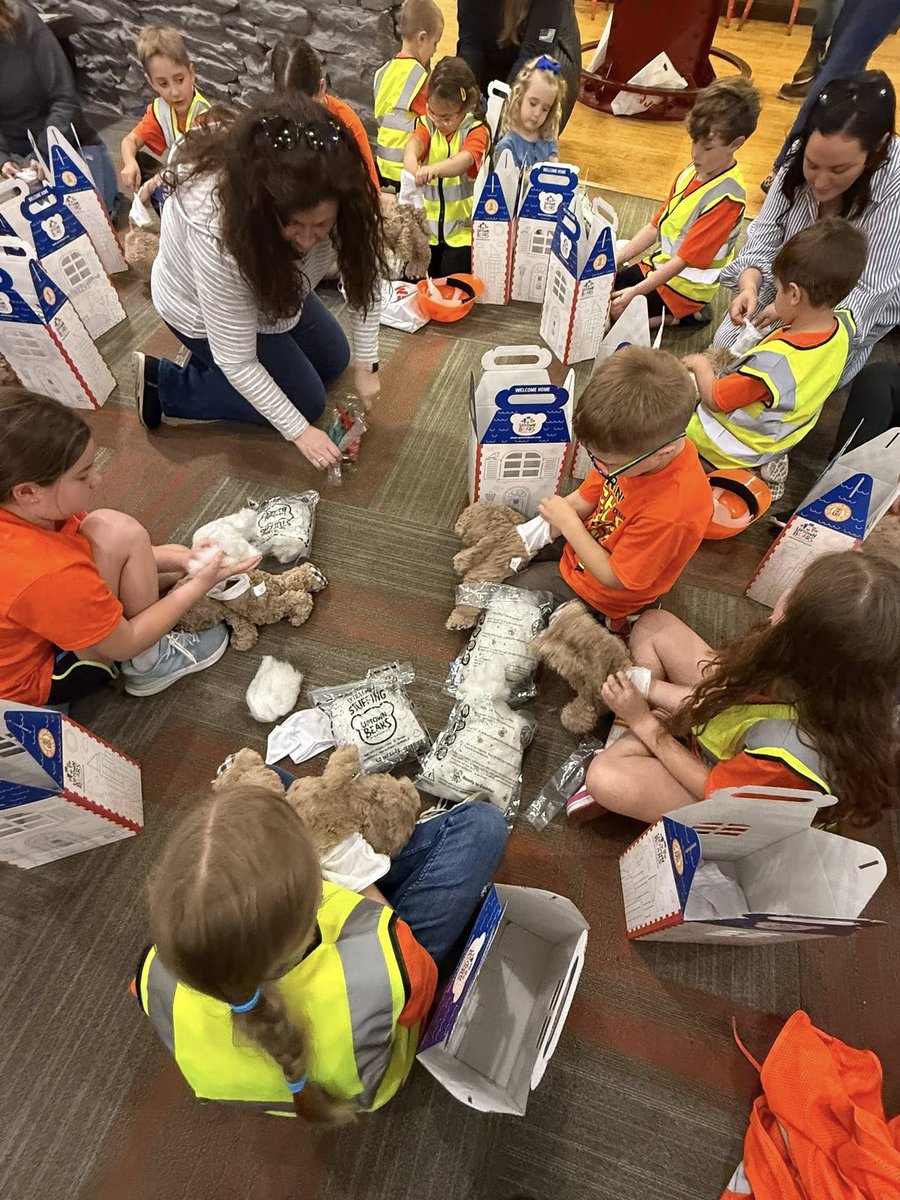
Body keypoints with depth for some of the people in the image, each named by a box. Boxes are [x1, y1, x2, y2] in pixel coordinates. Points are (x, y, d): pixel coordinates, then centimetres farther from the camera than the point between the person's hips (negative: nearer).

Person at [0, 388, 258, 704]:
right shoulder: (48, 576, -39)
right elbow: (125, 644, -24)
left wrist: (176, 559, -12)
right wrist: (199, 585, -20)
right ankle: (149, 665, -10)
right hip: (40, 681, -8)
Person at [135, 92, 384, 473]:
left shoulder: (327, 200, -31)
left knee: (333, 361, 17)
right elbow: (237, 363, -35)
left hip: (270, 284, 6)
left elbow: (364, 266, -16)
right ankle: (162, 383, 4)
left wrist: (366, 363, -17)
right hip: (202, 309, -6)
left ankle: (212, 363, 22)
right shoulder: (217, 232, -43)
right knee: (307, 401, -2)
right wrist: (299, 431, -30)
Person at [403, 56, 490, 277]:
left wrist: (435, 169, -51)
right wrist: (411, 165, -45)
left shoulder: (477, 131, -9)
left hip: (462, 228, -4)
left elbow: (464, 160, -30)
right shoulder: (428, 123, 1)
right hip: (427, 224, 4)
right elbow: (414, 143, -20)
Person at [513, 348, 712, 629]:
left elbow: (613, 577, -28)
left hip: (597, 590, -6)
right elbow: (586, 497, -5)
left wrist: (568, 523, -26)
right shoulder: (636, 446, -22)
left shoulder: (670, 512, -42)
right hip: (588, 540, 7)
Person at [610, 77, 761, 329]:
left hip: (684, 286, -9)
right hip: (659, 266, 9)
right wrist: (617, 259, -3)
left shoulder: (726, 197, -23)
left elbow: (685, 259, -26)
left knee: (611, 310, -18)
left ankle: (685, 316, -2)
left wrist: (635, 292, -30)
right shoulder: (691, 173, 3)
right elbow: (656, 225, 8)